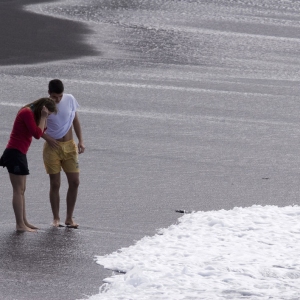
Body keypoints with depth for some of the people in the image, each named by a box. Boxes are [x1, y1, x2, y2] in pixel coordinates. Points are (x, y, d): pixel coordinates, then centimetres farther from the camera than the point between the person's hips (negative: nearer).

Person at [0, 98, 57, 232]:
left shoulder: (30, 113, 15)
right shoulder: (27, 113, -15)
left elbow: (39, 132, 13)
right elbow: (37, 134, -19)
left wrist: (44, 118, 3)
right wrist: (43, 117, -13)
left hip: (19, 154, 11)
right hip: (15, 153, -11)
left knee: (21, 190, 15)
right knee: (18, 190, -8)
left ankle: (23, 222, 20)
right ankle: (20, 225, -7)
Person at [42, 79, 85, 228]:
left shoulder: (70, 99, -3)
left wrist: (80, 140, 2)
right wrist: (47, 138, -18)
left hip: (69, 146, 3)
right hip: (52, 147, -3)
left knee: (74, 182, 0)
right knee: (55, 184, 0)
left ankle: (69, 218, 10)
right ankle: (56, 218, 11)